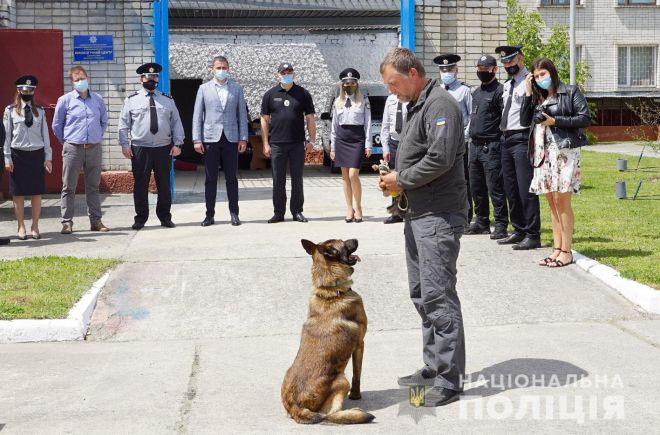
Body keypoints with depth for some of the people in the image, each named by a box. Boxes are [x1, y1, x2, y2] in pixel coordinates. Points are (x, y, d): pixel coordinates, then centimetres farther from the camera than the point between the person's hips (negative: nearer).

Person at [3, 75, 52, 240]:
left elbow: (45, 135, 7)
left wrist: (48, 157, 3)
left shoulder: (40, 111, 7)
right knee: (18, 193, 4)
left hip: (37, 154, 2)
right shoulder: (10, 111, 1)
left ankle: (35, 226, 15)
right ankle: (21, 227, 13)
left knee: (37, 193, 5)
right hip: (18, 154, -2)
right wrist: (7, 159, -4)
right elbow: (6, 136, 0)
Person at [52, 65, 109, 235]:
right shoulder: (65, 100, -1)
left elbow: (104, 121, 21)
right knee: (69, 187, -1)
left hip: (94, 149, 3)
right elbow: (56, 125, 7)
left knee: (93, 187, 8)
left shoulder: (98, 99, 8)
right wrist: (66, 141, 8)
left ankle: (95, 220, 14)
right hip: (72, 149, -3)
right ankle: (67, 222, 3)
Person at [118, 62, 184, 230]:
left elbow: (176, 123, 8)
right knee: (140, 185, 2)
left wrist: (177, 144, -1)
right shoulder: (131, 100, 4)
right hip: (140, 149, -2)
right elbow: (124, 124, 3)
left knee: (164, 185, 8)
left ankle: (165, 217, 19)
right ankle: (140, 218, 12)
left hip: (164, 149, 2)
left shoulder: (168, 100, 10)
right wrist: (124, 145, -6)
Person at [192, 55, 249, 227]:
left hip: (231, 139, 0)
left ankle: (234, 213, 9)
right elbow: (197, 116, 4)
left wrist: (243, 138, -1)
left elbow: (242, 114, 7)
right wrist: (197, 140, -3)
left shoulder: (237, 88, 9)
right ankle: (210, 214, 10)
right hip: (210, 139, 0)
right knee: (210, 179, 4)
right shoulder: (204, 89, 6)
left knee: (231, 178, 3)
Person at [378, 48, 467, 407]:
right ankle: (434, 367, 25)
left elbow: (440, 159, -24)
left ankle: (449, 380, -3)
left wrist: (401, 180, -12)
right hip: (418, 214, 11)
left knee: (438, 296, -9)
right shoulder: (416, 105, 19)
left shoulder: (439, 104, -13)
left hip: (439, 216, -11)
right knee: (422, 294, 15)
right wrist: (397, 180, 7)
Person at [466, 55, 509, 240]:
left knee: (495, 188, -7)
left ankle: (501, 225, -3)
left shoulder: (499, 91, -7)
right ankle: (481, 222, 23)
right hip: (475, 145, 9)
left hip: (491, 146, -9)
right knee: (476, 188, 13)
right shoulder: (476, 92, 18)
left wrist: (500, 142, -16)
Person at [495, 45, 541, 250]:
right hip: (507, 139, 9)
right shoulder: (507, 85, 19)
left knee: (525, 189, -9)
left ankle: (533, 235, -4)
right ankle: (519, 231, 23)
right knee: (511, 189, 13)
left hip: (522, 139, -9)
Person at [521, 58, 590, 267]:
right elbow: (524, 120, 8)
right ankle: (557, 249, 10)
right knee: (552, 202, 6)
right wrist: (528, 93, 4)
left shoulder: (570, 92, 2)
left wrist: (555, 121, -10)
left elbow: (585, 118, -6)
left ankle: (566, 251, -4)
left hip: (564, 150, -6)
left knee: (561, 200, -9)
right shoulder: (537, 97, 19)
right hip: (543, 153, 6)